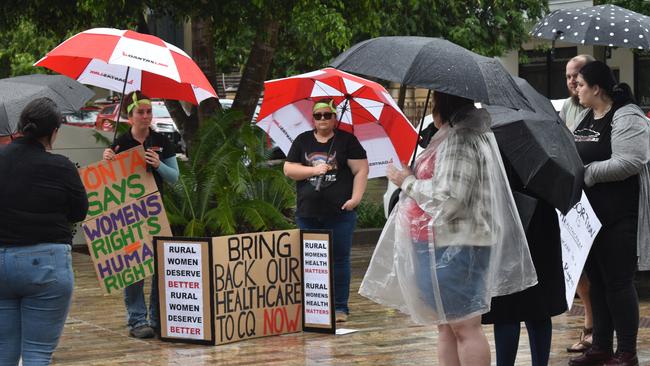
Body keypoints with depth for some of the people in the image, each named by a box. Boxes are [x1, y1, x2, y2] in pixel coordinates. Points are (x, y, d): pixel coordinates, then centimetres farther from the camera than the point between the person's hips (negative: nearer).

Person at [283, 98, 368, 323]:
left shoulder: (347, 140, 3)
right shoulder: (302, 141, 12)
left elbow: (361, 170, -2)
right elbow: (288, 170, 6)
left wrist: (355, 198, -12)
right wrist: (314, 170, -8)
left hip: (339, 213, -3)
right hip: (308, 214, 3)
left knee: (339, 260, -1)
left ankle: (340, 307, 4)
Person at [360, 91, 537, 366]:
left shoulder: (460, 141, -17)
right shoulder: (450, 137, 17)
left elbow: (448, 198, -23)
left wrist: (408, 182, -11)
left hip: (455, 247, -11)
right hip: (444, 246, 11)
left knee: (465, 327, -9)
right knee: (447, 327, 12)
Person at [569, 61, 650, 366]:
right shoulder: (584, 117, 14)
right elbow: (576, 157, 23)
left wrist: (585, 173, -19)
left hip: (617, 217, -9)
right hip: (588, 213, 9)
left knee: (618, 282, -5)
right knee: (597, 280, 13)